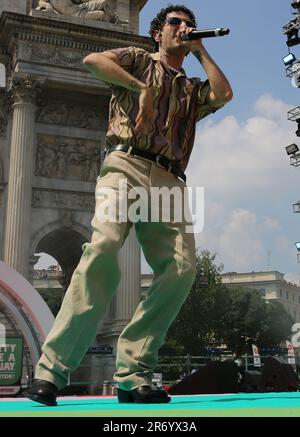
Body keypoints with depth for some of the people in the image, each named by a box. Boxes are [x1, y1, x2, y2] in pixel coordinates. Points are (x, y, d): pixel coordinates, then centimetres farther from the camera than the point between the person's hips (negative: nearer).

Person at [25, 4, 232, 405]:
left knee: (182, 267, -19)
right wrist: (143, 87, 0)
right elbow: (92, 60, 4)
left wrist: (201, 50, 23)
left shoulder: (193, 91, 33)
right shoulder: (139, 60, 23)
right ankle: (52, 368, -25)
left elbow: (224, 94, 12)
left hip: (169, 182, 4)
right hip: (127, 166, -4)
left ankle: (133, 373, -16)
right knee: (104, 249, -27)